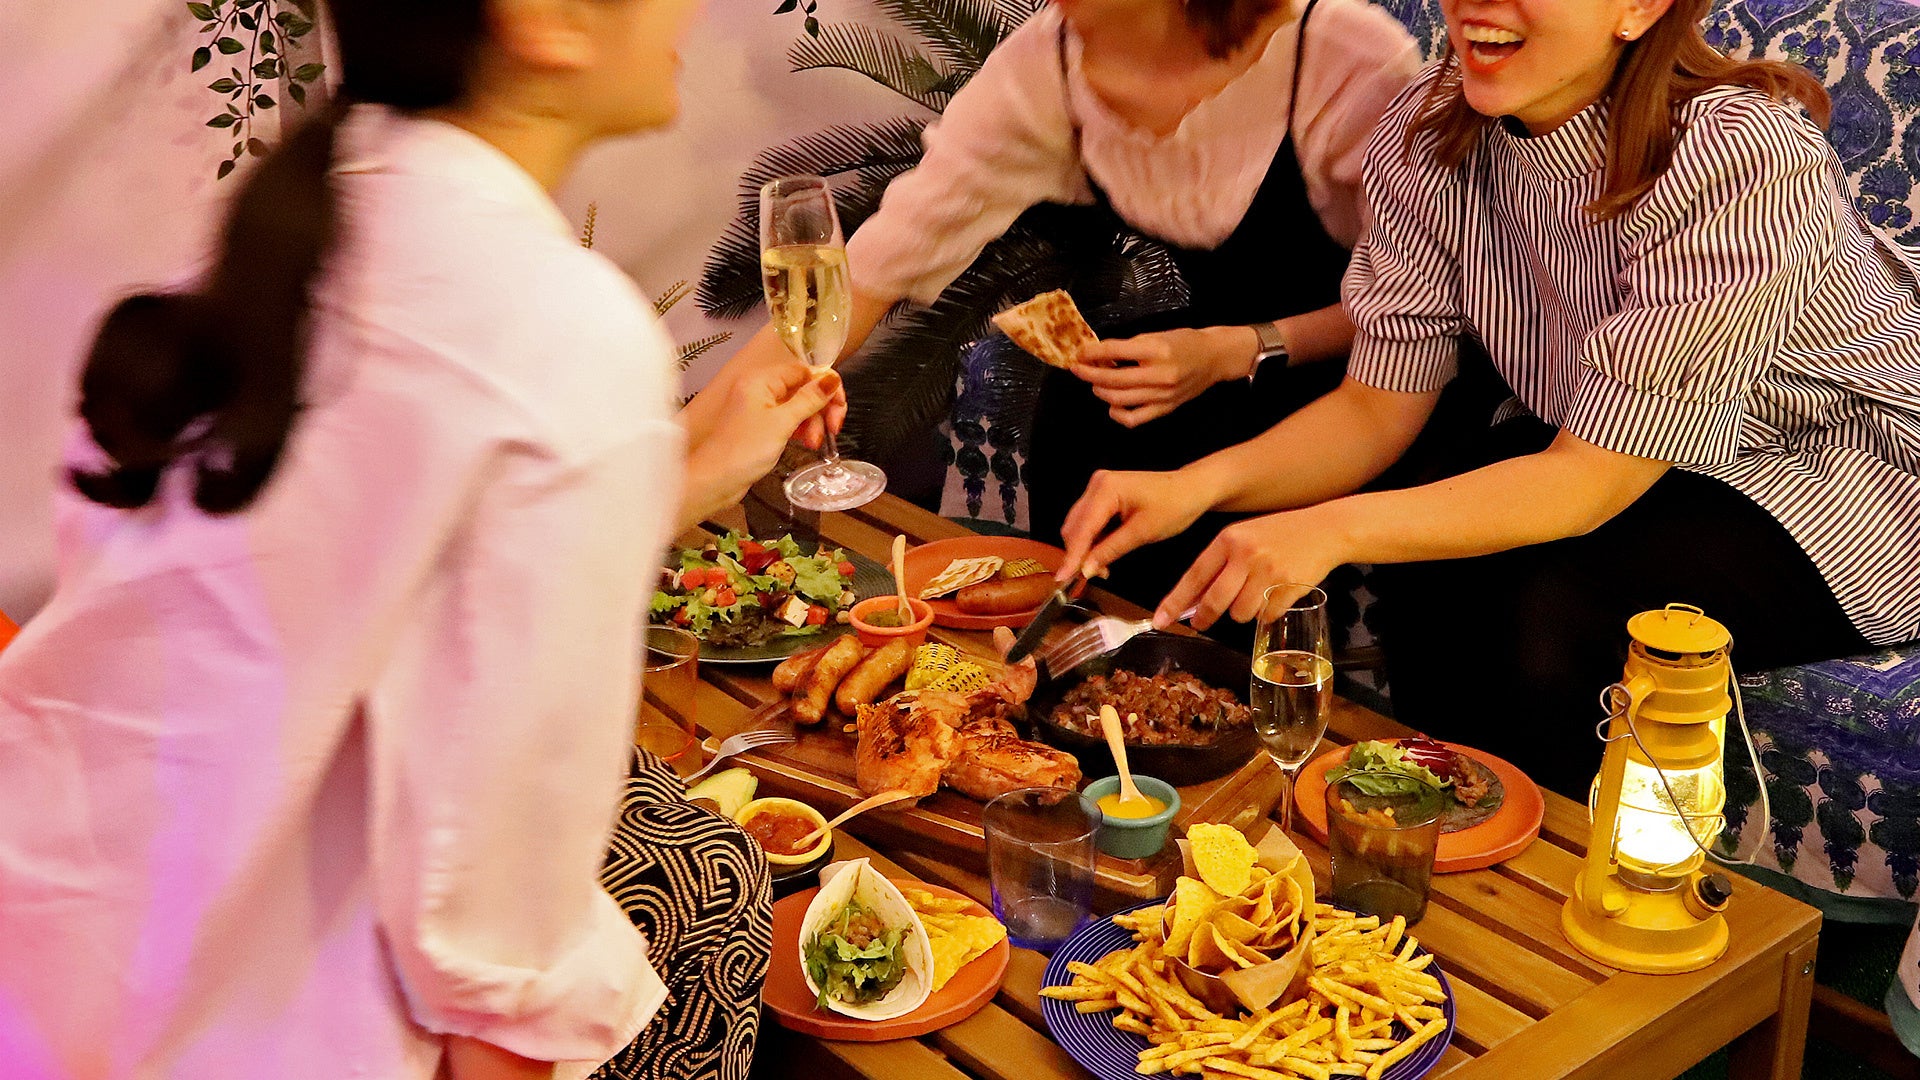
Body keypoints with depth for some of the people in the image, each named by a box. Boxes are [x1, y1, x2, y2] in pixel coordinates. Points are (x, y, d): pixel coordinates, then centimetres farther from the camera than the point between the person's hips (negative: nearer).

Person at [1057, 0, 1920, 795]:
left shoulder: (1737, 156, -32)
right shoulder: (1430, 131, -14)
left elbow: (1591, 486, -32)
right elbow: (1377, 408, -10)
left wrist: (1334, 530, -43)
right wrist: (1202, 483, -28)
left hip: (1844, 466, -4)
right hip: (1595, 438, 5)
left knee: (1560, 611, -28)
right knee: (1430, 579, -22)